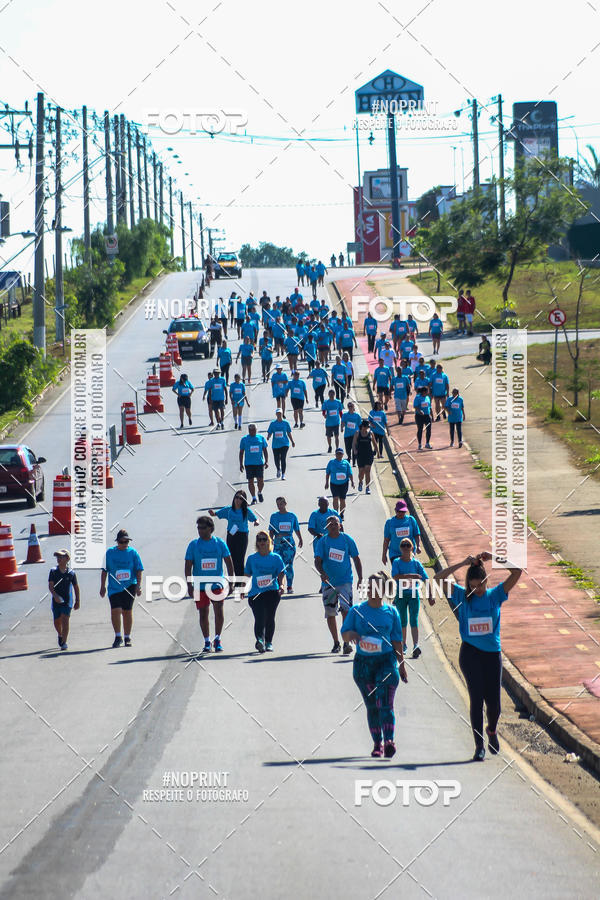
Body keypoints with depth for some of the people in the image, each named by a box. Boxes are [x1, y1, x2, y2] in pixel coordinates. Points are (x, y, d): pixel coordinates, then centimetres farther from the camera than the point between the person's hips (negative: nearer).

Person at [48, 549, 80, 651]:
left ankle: (64, 642, -15)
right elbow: (50, 585, -9)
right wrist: (55, 595, -27)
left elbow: (76, 587, 9)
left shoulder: (71, 573, -1)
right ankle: (60, 635, 43)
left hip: (67, 600, -2)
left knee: (65, 619, -15)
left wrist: (78, 601, 10)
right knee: (57, 622, 12)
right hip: (56, 600, 2)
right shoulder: (53, 571, -1)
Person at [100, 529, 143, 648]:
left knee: (127, 612, 4)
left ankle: (127, 637, 15)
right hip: (114, 588, 0)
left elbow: (139, 570, 3)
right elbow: (104, 570, 8)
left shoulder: (133, 553, 2)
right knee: (115, 611, -11)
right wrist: (102, 586, 5)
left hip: (129, 587, 0)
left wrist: (138, 586, -6)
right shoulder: (110, 552, 3)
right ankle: (118, 636, 3)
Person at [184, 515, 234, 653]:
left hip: (217, 584, -1)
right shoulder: (193, 545, 1)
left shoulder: (220, 543, 1)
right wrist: (189, 585, -5)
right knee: (203, 614, 4)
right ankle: (207, 641, 15)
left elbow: (229, 563, 7)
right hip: (200, 585, 1)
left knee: (219, 612, -7)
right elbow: (188, 566, 2)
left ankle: (217, 639, 8)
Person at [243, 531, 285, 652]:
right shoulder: (251, 558, 10)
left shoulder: (276, 557, 7)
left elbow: (280, 574, 2)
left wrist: (281, 585, -15)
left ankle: (268, 642, 14)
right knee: (259, 618, -15)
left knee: (270, 618, 3)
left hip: (272, 592, 0)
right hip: (255, 593, 0)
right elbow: (247, 575, 16)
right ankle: (260, 640, -32)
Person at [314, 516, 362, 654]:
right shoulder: (322, 542, 1)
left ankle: (346, 643, -16)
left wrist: (360, 578, 3)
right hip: (328, 582, 2)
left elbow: (356, 559, 8)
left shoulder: (347, 539, 2)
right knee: (330, 614, 5)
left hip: (345, 581, -2)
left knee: (346, 610, -16)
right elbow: (317, 561, -7)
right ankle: (336, 643, 19)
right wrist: (322, 573, -27)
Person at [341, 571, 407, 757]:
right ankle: (377, 743, 15)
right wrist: (351, 634, -21)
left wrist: (401, 664, 7)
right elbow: (344, 633, 3)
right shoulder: (357, 610, 6)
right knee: (371, 705, 6)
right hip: (363, 663, 2)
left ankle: (389, 741, -25)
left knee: (385, 703, -15)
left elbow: (397, 641, 8)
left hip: (386, 661, -2)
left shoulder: (391, 612, 5)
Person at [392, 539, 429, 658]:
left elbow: (425, 579, -1)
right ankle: (403, 645, 23)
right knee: (403, 621, 9)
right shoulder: (397, 562, -1)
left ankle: (416, 645, -19)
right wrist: (411, 576, -23)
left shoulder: (416, 563, 1)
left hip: (414, 594, 0)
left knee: (414, 620, -10)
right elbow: (395, 576, -18)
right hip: (401, 594, 0)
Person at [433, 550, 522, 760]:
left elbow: (517, 572, -4)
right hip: (470, 653, -1)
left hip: (492, 654, 1)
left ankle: (492, 730, 36)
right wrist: (463, 563, -9)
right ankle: (479, 746, -3)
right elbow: (439, 579, -6)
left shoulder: (495, 595, 4)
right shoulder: (463, 596, 3)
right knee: (476, 699, -8)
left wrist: (494, 558, -8)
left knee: (494, 703, 4)